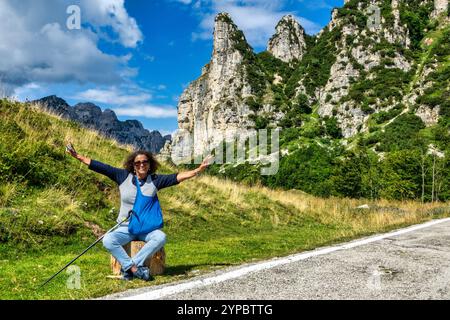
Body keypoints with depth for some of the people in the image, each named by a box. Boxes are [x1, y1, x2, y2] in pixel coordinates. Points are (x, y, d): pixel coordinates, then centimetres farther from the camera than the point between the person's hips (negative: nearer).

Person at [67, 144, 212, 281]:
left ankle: (128, 268, -25)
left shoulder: (155, 180, -1)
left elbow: (177, 177, -8)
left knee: (161, 237, -31)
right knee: (108, 240, -28)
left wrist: (199, 170, -16)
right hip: (125, 227, 0)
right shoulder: (123, 176, 0)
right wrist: (78, 156, -7)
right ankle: (135, 269, -24)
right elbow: (101, 167, -3)